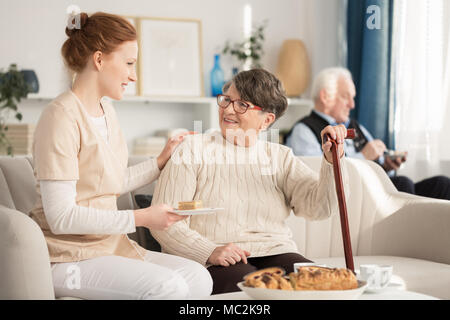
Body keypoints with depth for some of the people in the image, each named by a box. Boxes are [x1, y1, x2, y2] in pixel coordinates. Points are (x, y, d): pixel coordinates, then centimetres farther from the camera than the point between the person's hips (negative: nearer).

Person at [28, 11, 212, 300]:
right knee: (167, 286, -27)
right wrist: (141, 218, -21)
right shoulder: (62, 117, -16)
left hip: (110, 244, 9)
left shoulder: (106, 111, 13)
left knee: (199, 278, -10)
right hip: (69, 257, -9)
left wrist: (161, 161, 18)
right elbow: (61, 217, -21)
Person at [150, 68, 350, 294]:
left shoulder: (279, 157, 16)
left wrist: (332, 161, -15)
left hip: (275, 255, 4)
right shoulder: (194, 149, 6)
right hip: (212, 265, -4)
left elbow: (319, 207, 1)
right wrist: (210, 252, -18)